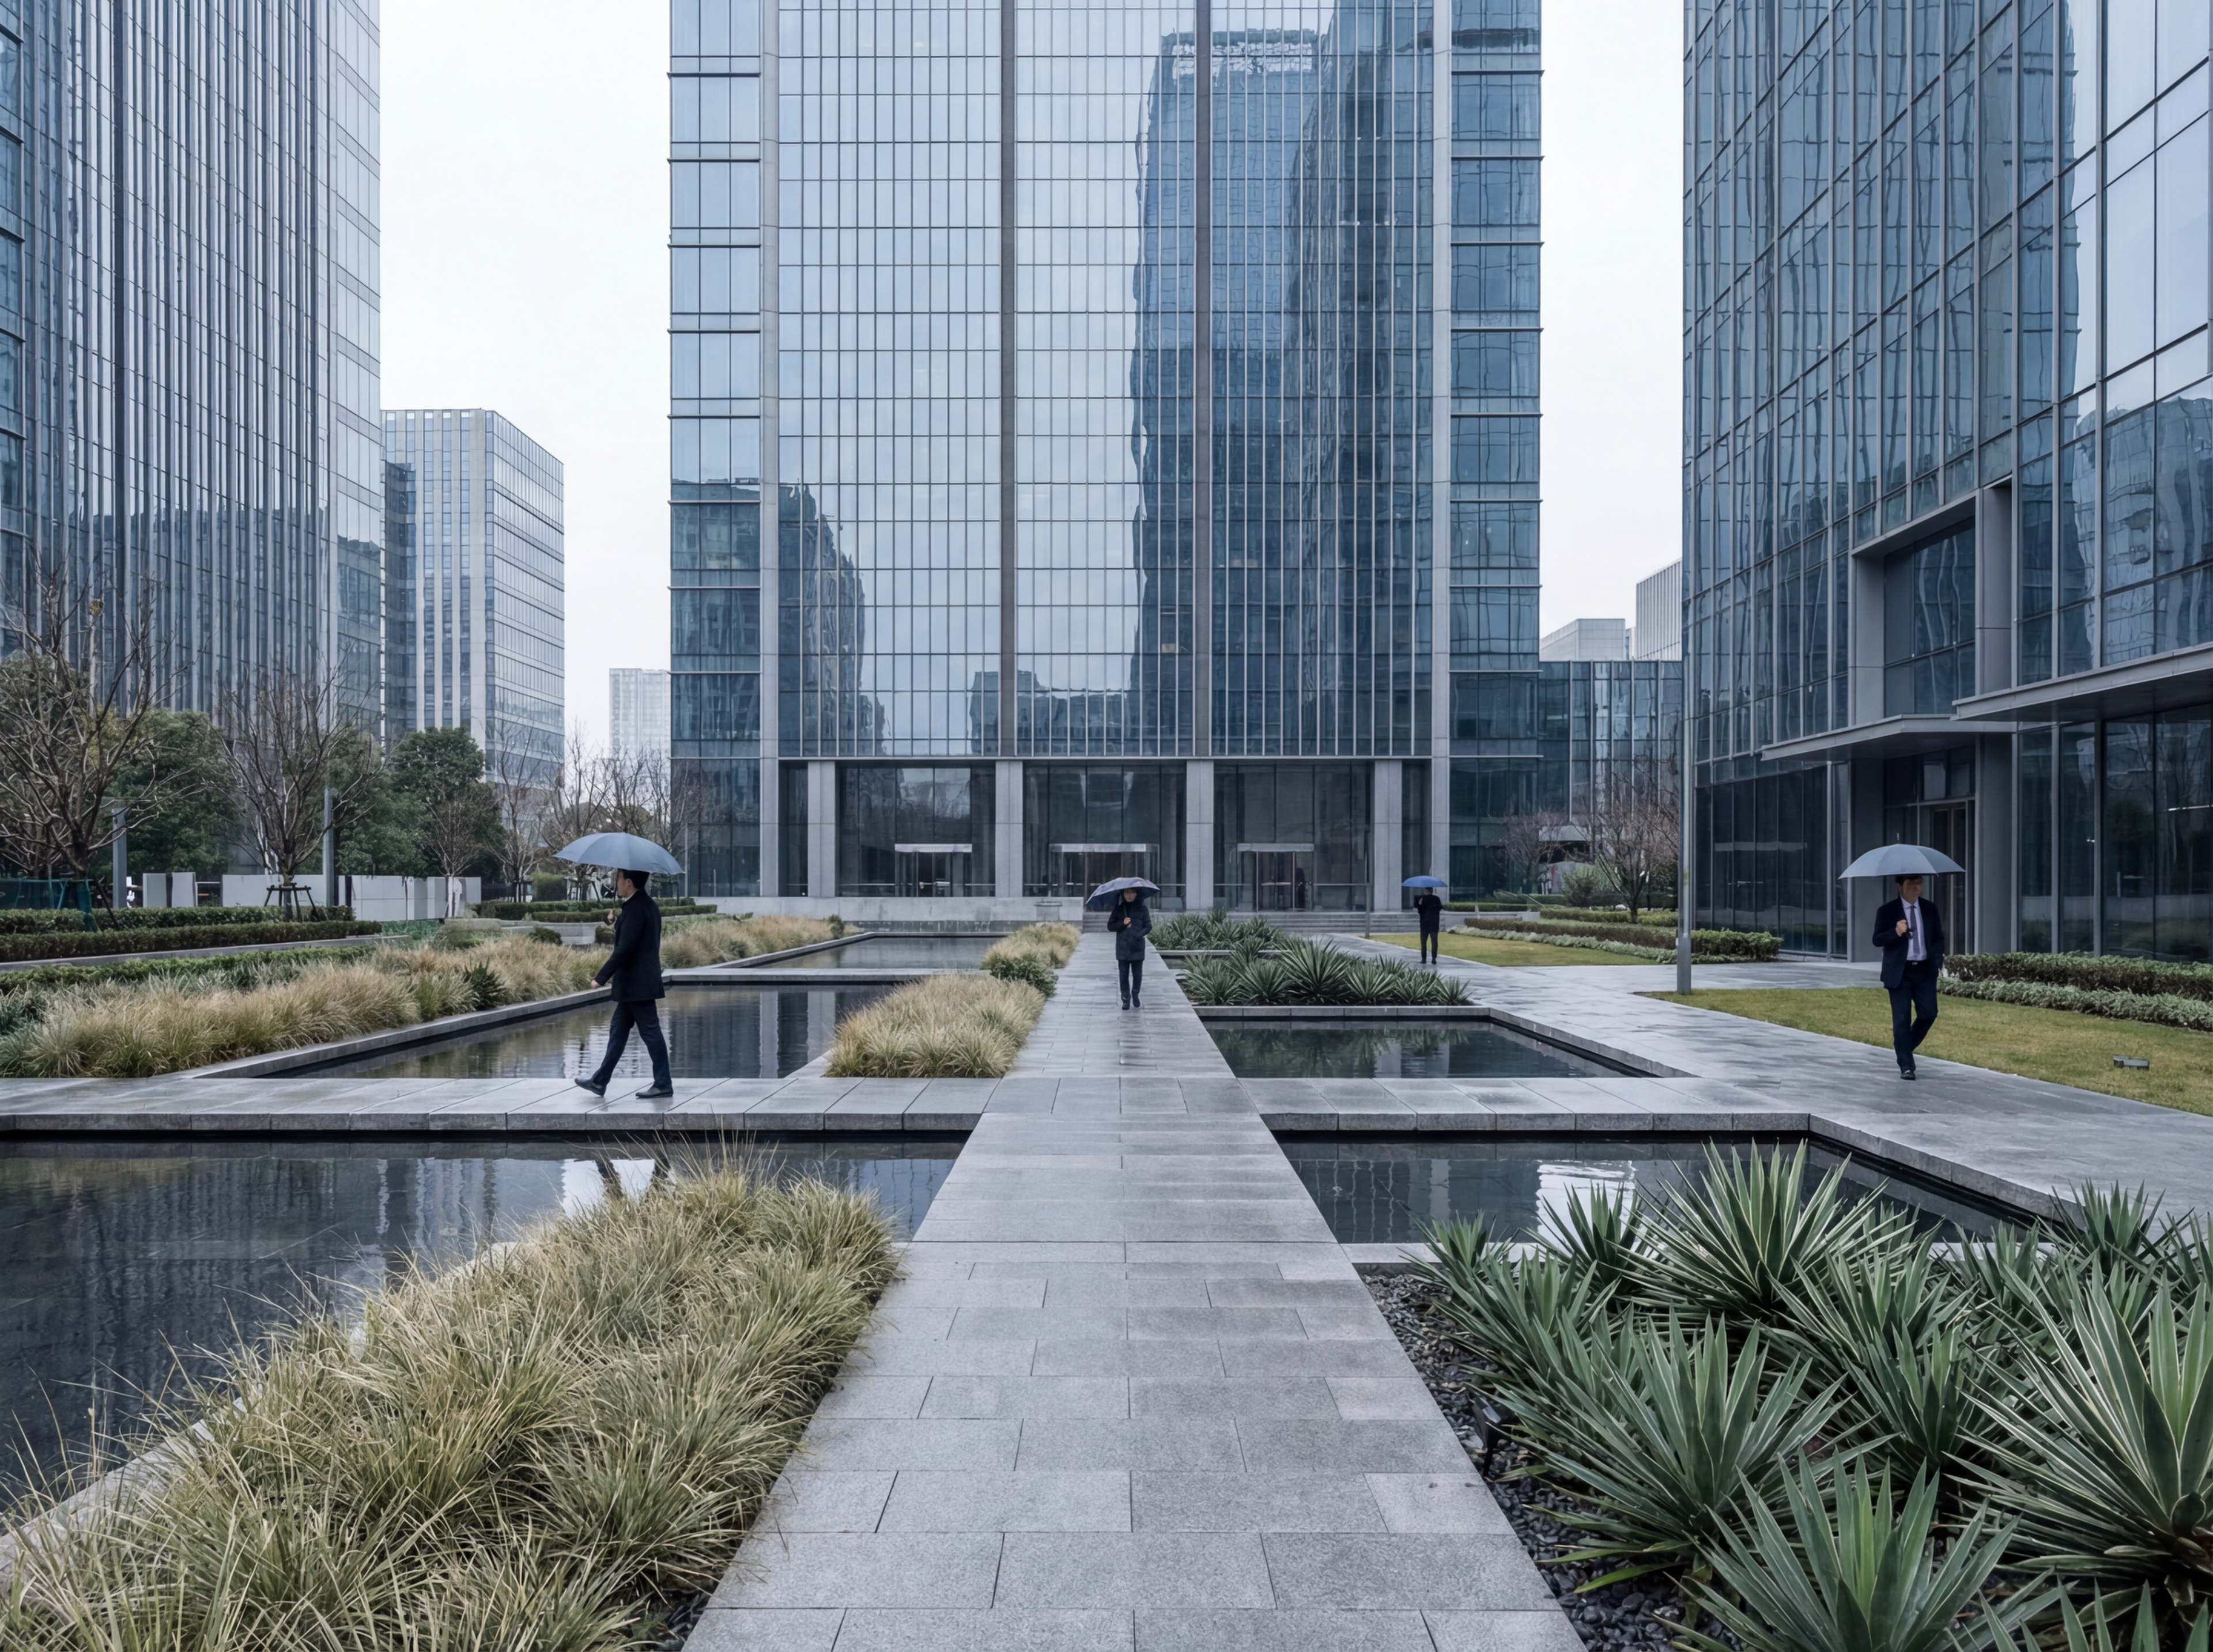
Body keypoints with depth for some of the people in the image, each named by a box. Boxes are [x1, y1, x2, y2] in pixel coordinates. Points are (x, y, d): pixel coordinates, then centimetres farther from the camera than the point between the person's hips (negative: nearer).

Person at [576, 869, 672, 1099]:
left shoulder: (636, 908, -19)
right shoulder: (646, 904, 13)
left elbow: (625, 949, -22)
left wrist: (601, 977, -18)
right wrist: (617, 921, 5)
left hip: (638, 984, -11)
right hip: (634, 984, 11)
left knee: (650, 1032, -3)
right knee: (618, 1030, 14)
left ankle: (663, 1085, 3)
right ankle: (600, 1082, 20)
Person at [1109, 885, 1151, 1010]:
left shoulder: (1142, 909, 1)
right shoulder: (1119, 909, 5)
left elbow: (1148, 927, 1)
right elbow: (1110, 926, 5)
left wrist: (1139, 935, -16)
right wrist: (1122, 924, -12)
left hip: (1137, 948, -1)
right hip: (1122, 948, 1)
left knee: (1137, 974, 5)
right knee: (1123, 974, 1)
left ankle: (1135, 995, 25)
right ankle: (1126, 999, 8)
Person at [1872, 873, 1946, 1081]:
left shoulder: (1930, 908, 9)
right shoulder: (1887, 911, -1)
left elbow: (1938, 937, 15)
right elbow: (1877, 939, -5)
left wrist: (1937, 960, 0)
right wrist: (1896, 932, -24)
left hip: (1925, 970, 3)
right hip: (1900, 972, -3)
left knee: (1929, 1014, -2)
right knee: (1902, 1019, -3)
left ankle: (1906, 1047, 26)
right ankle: (1906, 1066, 4)